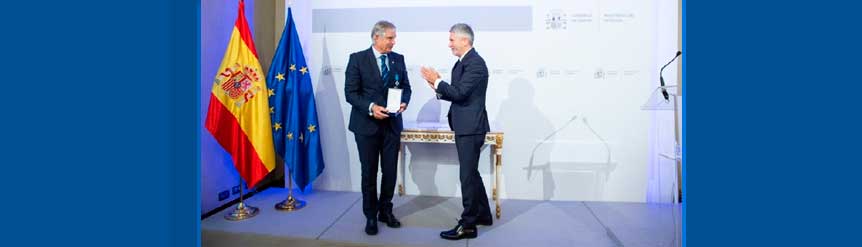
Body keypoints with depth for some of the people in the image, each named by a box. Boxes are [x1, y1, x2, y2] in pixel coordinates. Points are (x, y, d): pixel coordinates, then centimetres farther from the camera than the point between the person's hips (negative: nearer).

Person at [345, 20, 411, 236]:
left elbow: (406, 86, 11)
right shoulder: (357, 59, -5)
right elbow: (350, 92, -9)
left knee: (390, 171, 8)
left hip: (392, 124, 4)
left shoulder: (398, 59, 7)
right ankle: (371, 215, 22)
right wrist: (371, 107, -22)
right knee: (369, 172, 7)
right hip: (367, 124, -3)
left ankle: (385, 210, 28)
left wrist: (404, 102, -11)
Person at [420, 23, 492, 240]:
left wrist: (437, 80, -12)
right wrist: (439, 89, 0)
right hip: (464, 127, 10)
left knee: (468, 175, -3)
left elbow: (460, 92, -22)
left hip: (471, 127, -10)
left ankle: (468, 225, 7)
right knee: (471, 173, 18)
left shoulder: (475, 63, -16)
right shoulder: (462, 63, 15)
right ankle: (482, 214, 33)